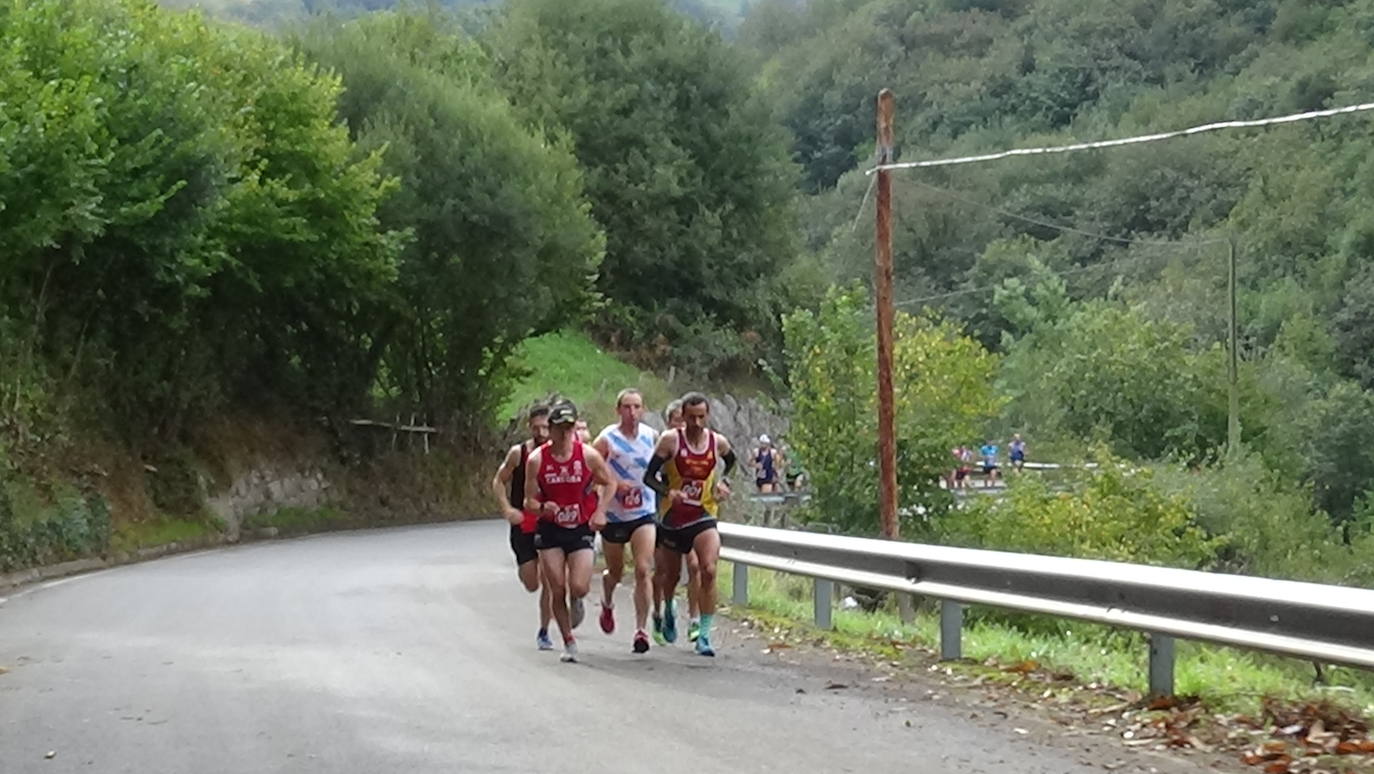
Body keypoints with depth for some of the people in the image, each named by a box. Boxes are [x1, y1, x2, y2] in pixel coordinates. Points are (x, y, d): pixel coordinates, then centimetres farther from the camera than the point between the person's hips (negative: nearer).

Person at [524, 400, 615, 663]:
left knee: (579, 588, -13)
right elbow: (529, 501, -4)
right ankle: (569, 642, 14)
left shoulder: (588, 455, -8)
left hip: (581, 529, -1)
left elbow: (609, 483, 8)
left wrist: (600, 512, -4)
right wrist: (543, 508, -26)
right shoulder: (536, 460, -8)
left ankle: (577, 602, 26)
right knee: (557, 590, -2)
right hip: (550, 530, 1)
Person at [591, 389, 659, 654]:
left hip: (644, 514, 1)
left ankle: (641, 629, -12)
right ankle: (607, 604, 49)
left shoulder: (652, 436, 0)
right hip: (614, 514, -1)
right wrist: (615, 484, -23)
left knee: (644, 570, -14)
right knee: (615, 572, 16)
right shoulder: (606, 440, -11)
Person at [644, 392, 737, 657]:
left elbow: (731, 460, 21)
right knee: (670, 574, 15)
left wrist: (722, 483, 5)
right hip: (672, 518, 0)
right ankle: (667, 609, 51)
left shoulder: (718, 442, -3)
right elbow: (649, 476, -9)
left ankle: (704, 635, -14)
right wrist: (668, 491, -27)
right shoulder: (670, 441, -12)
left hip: (703, 517, 0)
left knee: (709, 570, -20)